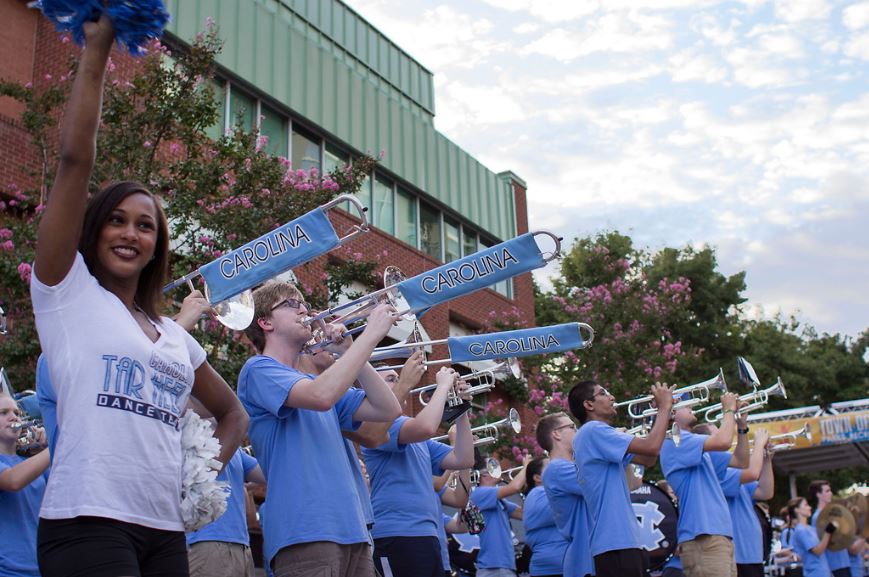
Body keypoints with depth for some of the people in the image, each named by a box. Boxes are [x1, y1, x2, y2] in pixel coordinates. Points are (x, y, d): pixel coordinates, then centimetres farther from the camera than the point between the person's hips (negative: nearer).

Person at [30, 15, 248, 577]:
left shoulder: (174, 335, 17)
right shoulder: (67, 291, 4)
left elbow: (233, 411, 27)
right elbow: (75, 160, -5)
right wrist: (96, 50, -5)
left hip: (166, 531, 5)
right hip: (88, 522, -5)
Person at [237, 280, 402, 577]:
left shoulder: (317, 380, 24)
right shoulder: (258, 369, -1)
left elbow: (387, 410, 15)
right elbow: (321, 397, -20)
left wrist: (347, 351, 9)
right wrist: (370, 334, -14)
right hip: (304, 532, -8)